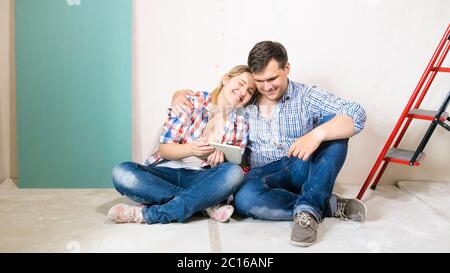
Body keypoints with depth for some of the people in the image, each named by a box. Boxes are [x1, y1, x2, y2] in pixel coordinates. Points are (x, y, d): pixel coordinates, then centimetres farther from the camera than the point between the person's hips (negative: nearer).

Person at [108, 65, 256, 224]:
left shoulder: (240, 125, 6)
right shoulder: (193, 102, -2)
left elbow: (234, 165, 5)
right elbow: (164, 149, -4)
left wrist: (221, 158, -18)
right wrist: (191, 149, -25)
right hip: (165, 172, -1)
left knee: (234, 172, -31)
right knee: (122, 173, -30)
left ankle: (148, 214, -28)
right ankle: (207, 204, -27)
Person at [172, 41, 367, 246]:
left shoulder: (307, 96, -1)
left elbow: (357, 115, -15)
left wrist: (317, 134, -33)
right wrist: (180, 94, 1)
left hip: (304, 170, -1)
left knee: (332, 126, -24)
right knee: (245, 199, -35)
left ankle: (309, 208, -31)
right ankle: (329, 205, -22)